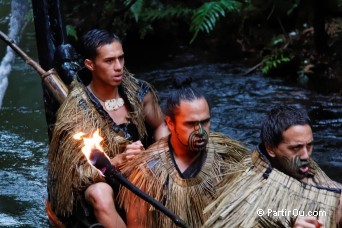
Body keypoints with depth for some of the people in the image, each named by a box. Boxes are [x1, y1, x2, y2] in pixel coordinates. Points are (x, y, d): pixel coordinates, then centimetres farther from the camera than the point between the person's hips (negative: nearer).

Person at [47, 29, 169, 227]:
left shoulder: (138, 91, -5)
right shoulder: (77, 111, -16)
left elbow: (160, 127, 13)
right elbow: (80, 169, -16)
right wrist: (120, 159, -31)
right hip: (100, 179, -4)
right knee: (101, 194, -38)